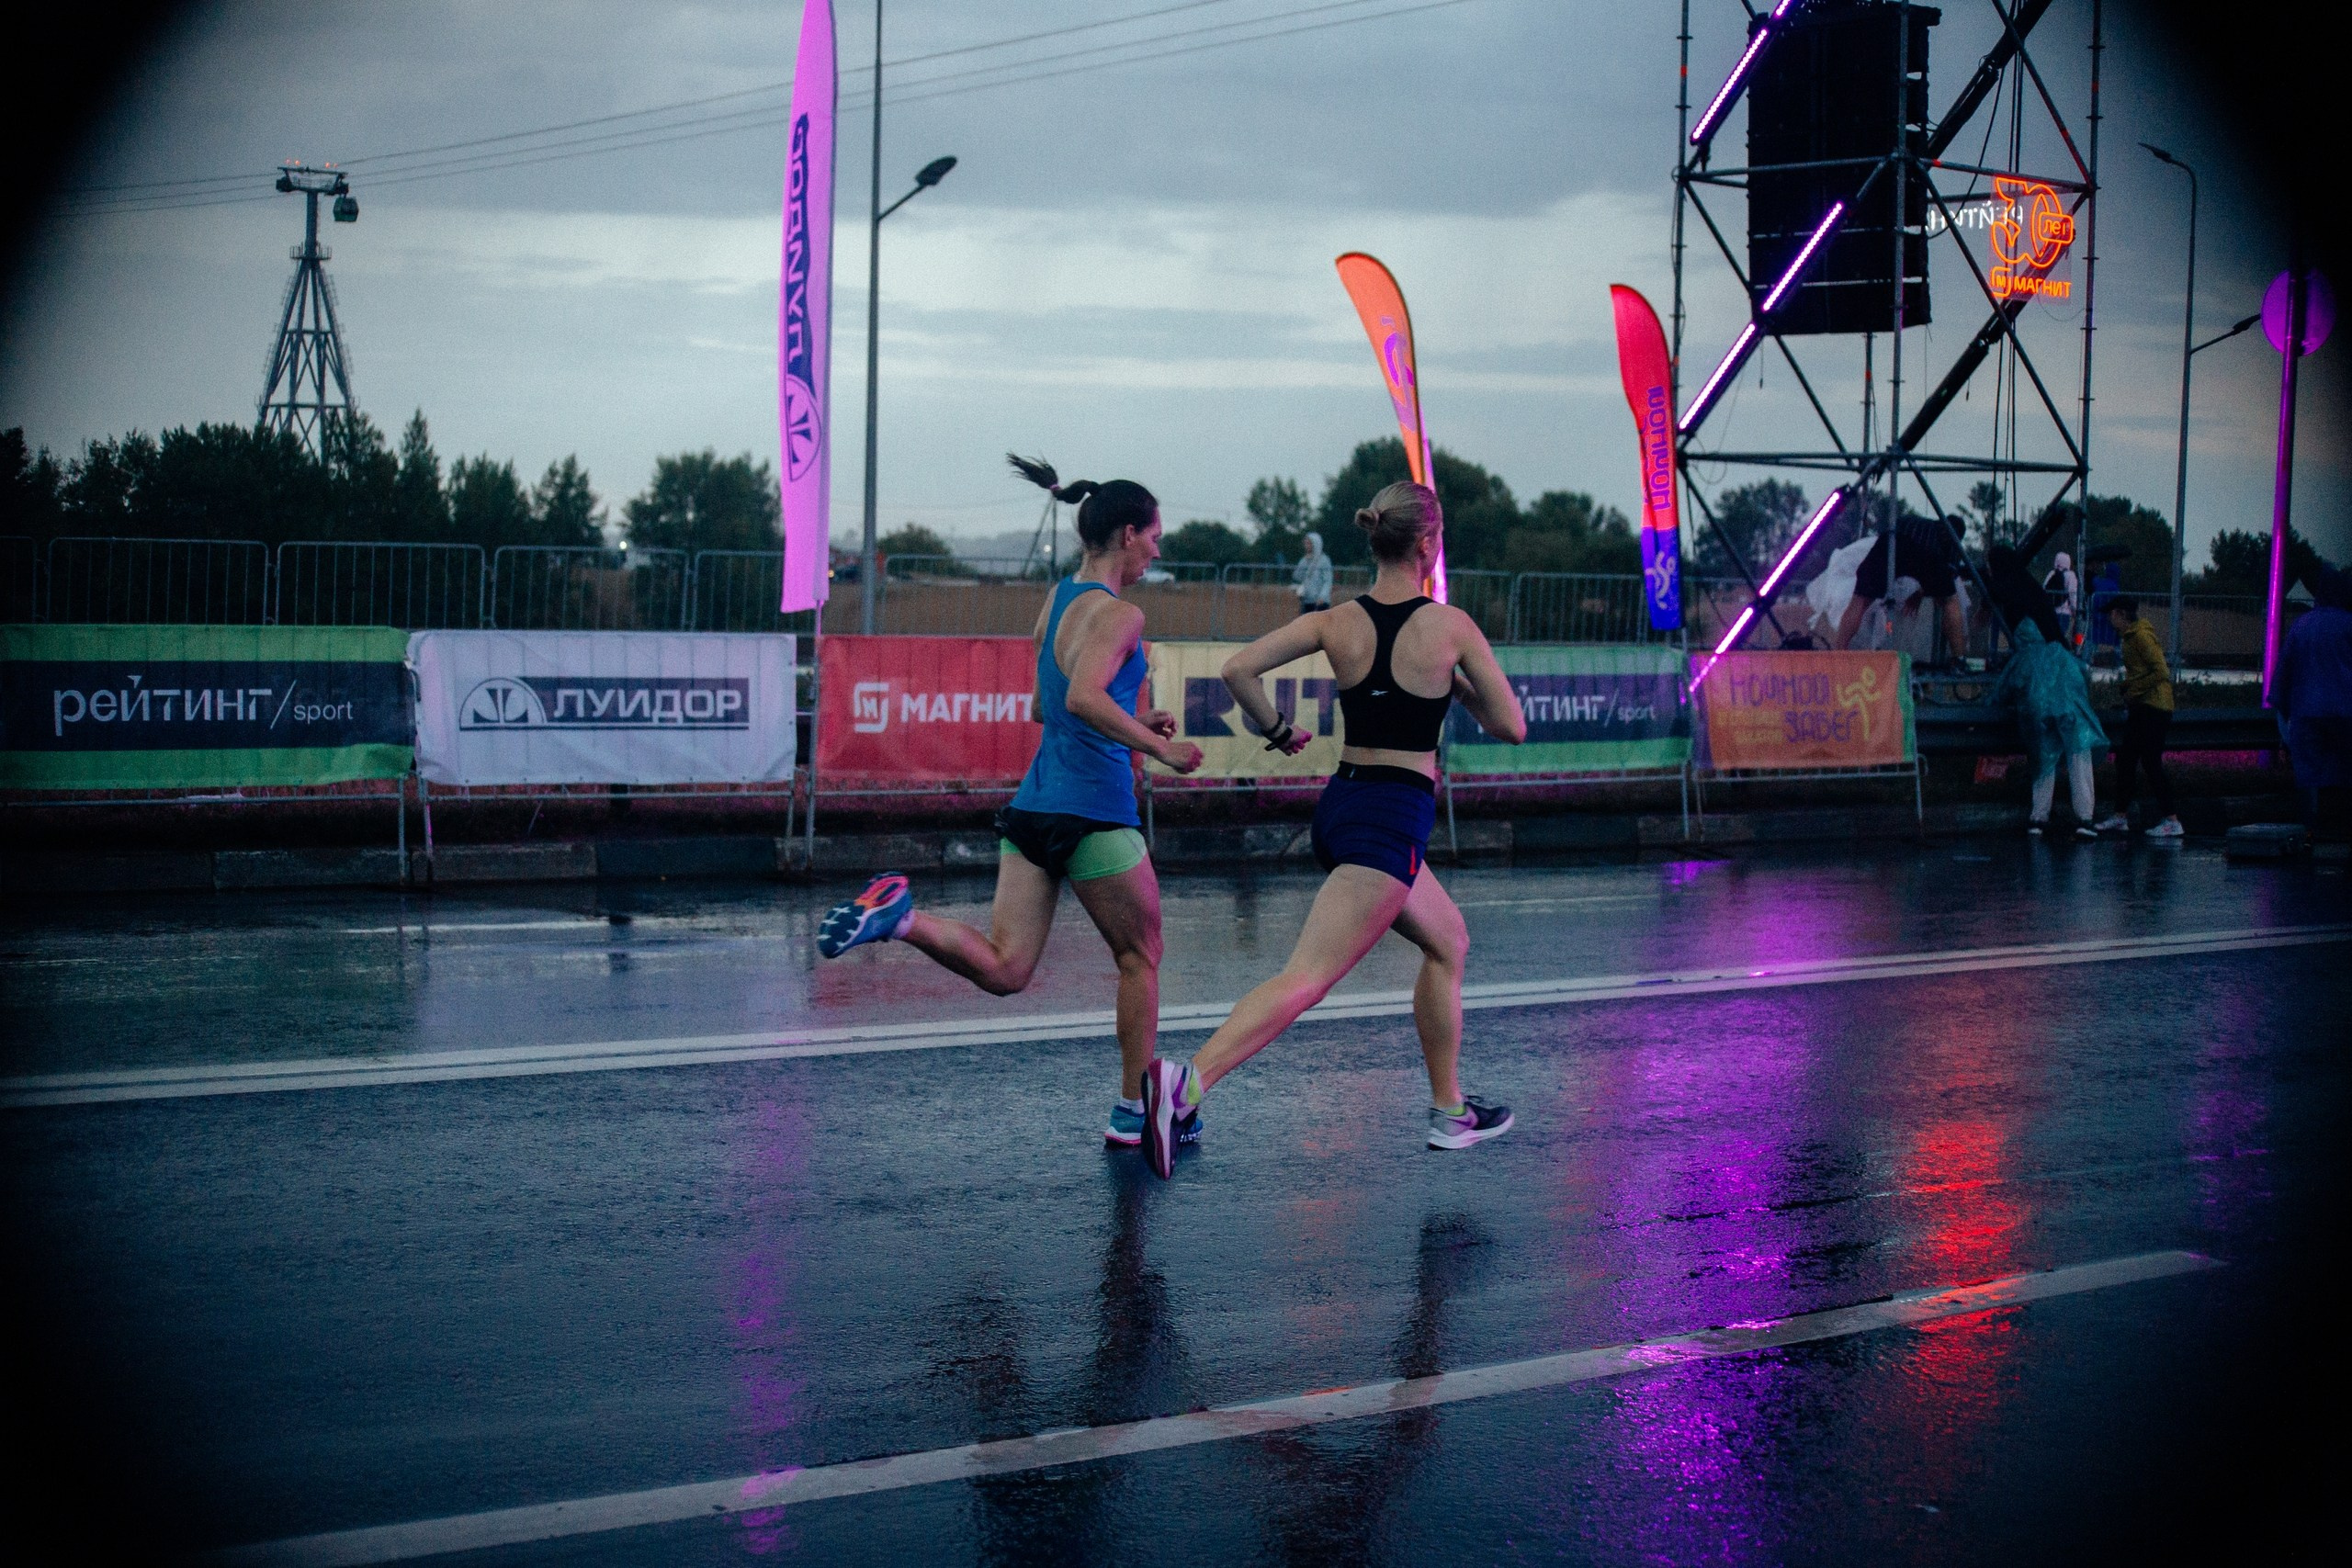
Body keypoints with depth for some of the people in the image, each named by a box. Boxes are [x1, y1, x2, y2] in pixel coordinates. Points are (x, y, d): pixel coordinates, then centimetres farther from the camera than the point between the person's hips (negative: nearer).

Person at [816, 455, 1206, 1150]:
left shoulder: (1057, 600, 16)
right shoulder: (1117, 614, -11)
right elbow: (1083, 699, -28)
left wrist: (1134, 724, 23)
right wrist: (1158, 747, -21)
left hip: (1033, 804, 7)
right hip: (1093, 814, -7)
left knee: (1003, 969, 2)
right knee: (1140, 956, 12)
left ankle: (902, 916, -20)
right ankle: (1135, 1110, 19)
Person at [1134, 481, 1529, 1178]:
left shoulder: (1337, 622, 3)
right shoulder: (1451, 625, -7)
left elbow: (1239, 668, -7)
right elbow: (1511, 726, 0)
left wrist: (1277, 732, 7)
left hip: (1341, 803, 7)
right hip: (1396, 818, -7)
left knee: (1448, 942, 25)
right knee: (1307, 976, -14)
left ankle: (1450, 1113, 30)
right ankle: (1187, 1081, -32)